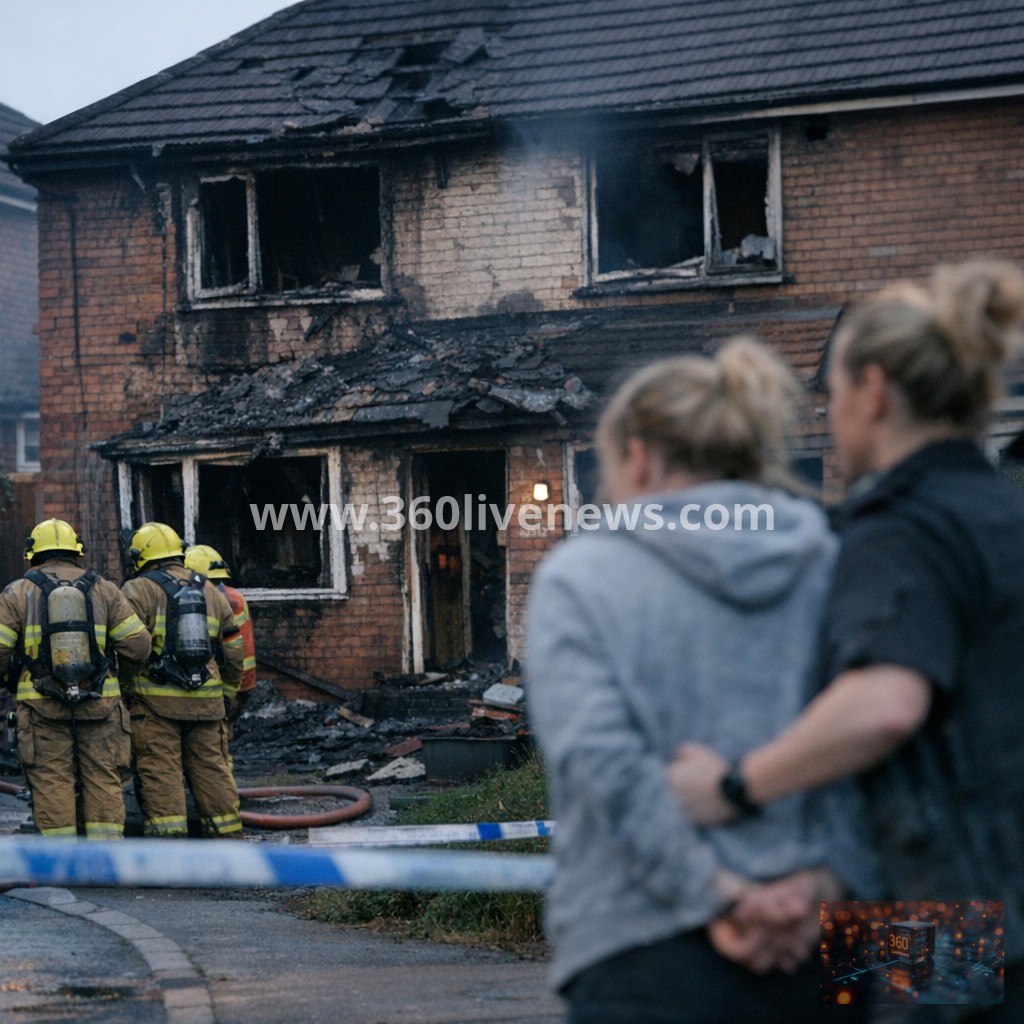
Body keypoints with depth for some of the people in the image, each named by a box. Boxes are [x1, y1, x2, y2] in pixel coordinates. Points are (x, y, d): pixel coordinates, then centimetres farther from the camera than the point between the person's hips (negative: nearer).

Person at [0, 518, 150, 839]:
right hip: (100, 703, 1)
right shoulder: (103, 589, 7)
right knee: (103, 782, 5)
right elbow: (139, 645, 2)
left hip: (42, 705, -1)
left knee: (52, 784, 1)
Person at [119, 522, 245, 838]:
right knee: (212, 771, 10)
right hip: (206, 703, 5)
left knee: (161, 774, -4)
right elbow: (234, 650, 17)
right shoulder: (210, 591, 15)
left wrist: (122, 693, -2)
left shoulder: (138, 590, -2)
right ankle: (229, 839, 13)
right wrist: (225, 693, 25)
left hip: (156, 702, -4)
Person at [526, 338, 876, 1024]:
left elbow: (599, 755, -12)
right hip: (829, 957, 4)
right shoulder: (838, 569, 9)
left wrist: (714, 895, -12)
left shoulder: (577, 579, 1)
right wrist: (827, 883, -9)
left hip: (650, 963, -3)